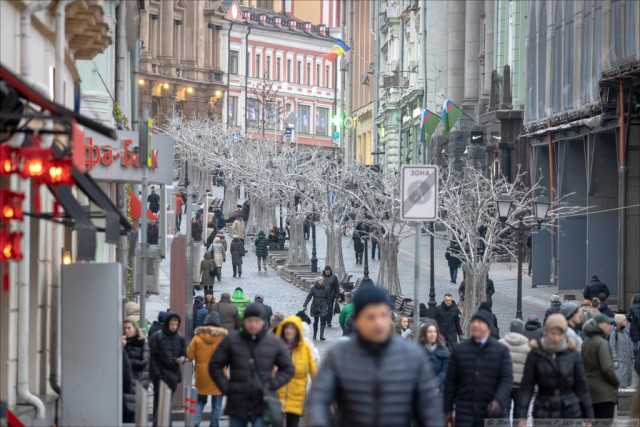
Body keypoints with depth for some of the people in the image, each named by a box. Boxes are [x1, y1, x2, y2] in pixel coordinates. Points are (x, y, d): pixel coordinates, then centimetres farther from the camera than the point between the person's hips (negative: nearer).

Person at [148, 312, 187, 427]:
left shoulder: (180, 338, 10)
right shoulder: (156, 337, -4)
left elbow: (184, 353, 16)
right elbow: (152, 357, -5)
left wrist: (182, 359, -8)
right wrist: (156, 373, -13)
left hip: (174, 374, 4)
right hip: (161, 374, -4)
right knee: (160, 400, -10)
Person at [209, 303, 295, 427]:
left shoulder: (274, 343, 2)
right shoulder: (231, 340, 0)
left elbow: (288, 369, 11)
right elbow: (215, 366, 6)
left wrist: (272, 385, -2)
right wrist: (225, 388, -3)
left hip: (262, 406, -1)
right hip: (237, 405, 1)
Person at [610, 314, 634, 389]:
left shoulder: (626, 332, 9)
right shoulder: (614, 333, -12)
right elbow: (612, 347, -14)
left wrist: (632, 357, 15)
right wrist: (615, 360, -18)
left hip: (627, 360, 7)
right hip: (619, 361, -7)